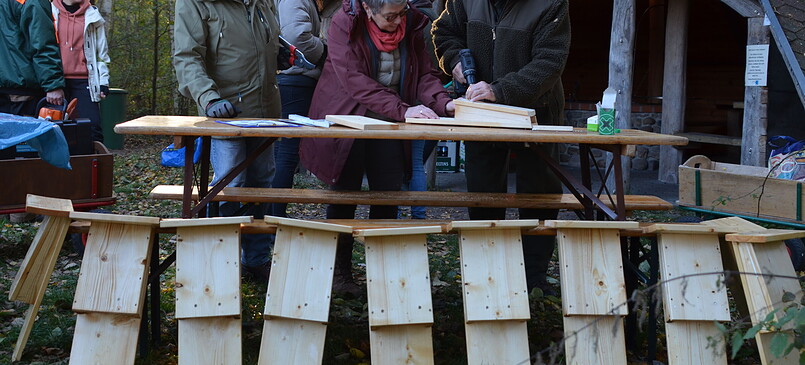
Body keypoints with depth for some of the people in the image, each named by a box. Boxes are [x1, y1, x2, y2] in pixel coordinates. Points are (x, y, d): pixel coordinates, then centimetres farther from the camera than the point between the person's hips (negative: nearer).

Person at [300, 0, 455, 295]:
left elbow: (424, 73, -2)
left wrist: (443, 103, -23)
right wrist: (402, 109, -36)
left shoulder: (410, 26, -3)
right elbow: (354, 80, -28)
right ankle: (340, 274, 18)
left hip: (388, 126, 4)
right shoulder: (345, 25, -18)